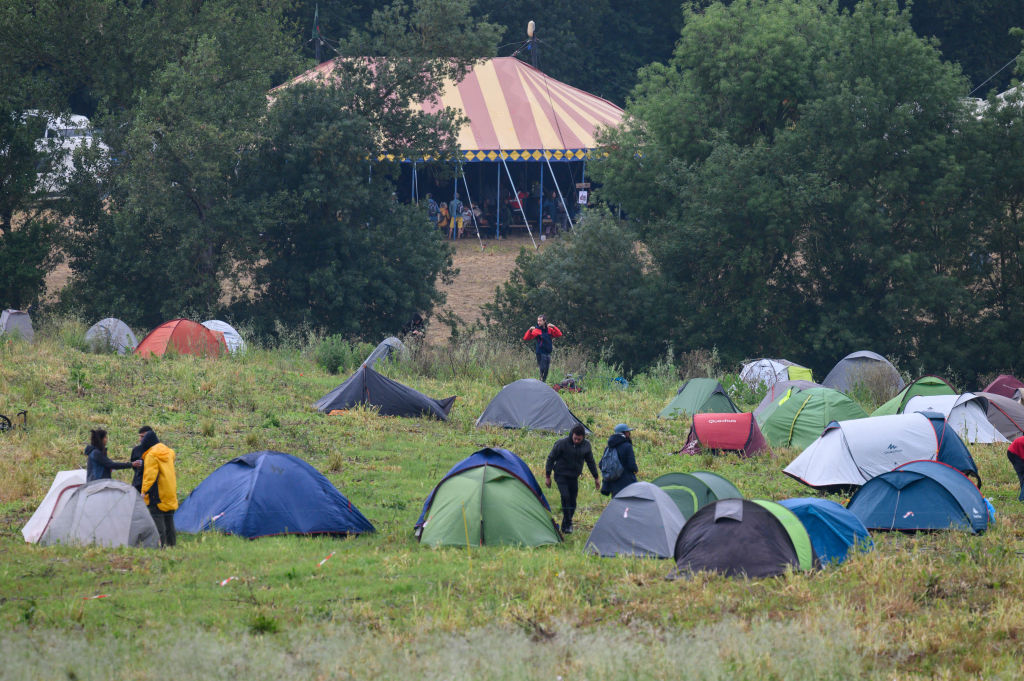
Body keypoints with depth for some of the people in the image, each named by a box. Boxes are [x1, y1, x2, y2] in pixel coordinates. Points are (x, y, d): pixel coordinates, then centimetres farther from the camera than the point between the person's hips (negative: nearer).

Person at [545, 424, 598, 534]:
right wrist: (547, 476, -6)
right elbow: (551, 459, -7)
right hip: (561, 475, -4)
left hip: (574, 477, 4)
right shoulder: (562, 443, -16)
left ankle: (565, 527, 19)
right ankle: (568, 525, -16)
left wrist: (596, 478, 14)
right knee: (565, 496, -22)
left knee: (572, 502, 3)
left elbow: (590, 462, 11)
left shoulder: (586, 445, -3)